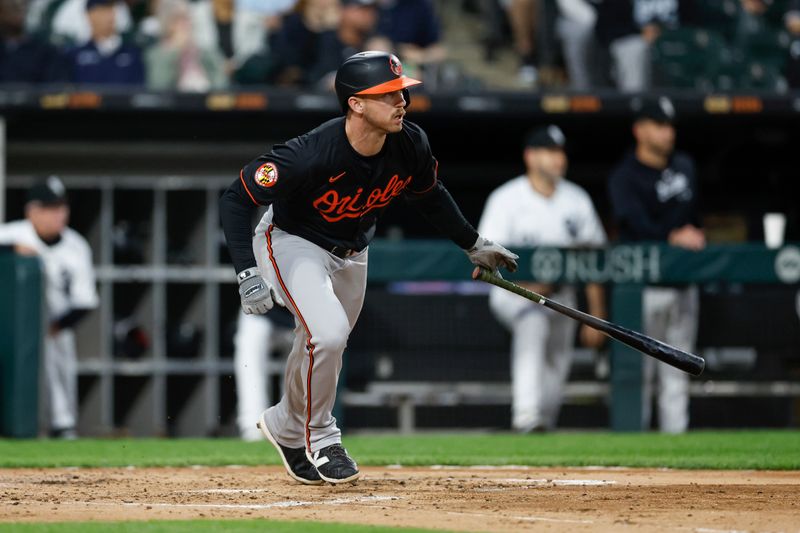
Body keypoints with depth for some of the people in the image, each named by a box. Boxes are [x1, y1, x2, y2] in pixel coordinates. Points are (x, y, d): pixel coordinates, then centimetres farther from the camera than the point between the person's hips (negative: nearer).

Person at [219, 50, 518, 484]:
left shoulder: (410, 145, -19)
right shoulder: (310, 155, -37)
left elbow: (428, 195, 5)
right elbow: (235, 199, -29)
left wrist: (473, 245, 12)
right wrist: (247, 273, -37)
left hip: (350, 253, 6)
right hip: (293, 243, -6)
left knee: (324, 349, 16)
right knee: (327, 333, -26)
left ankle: (285, 425, 45)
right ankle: (318, 437, -2)